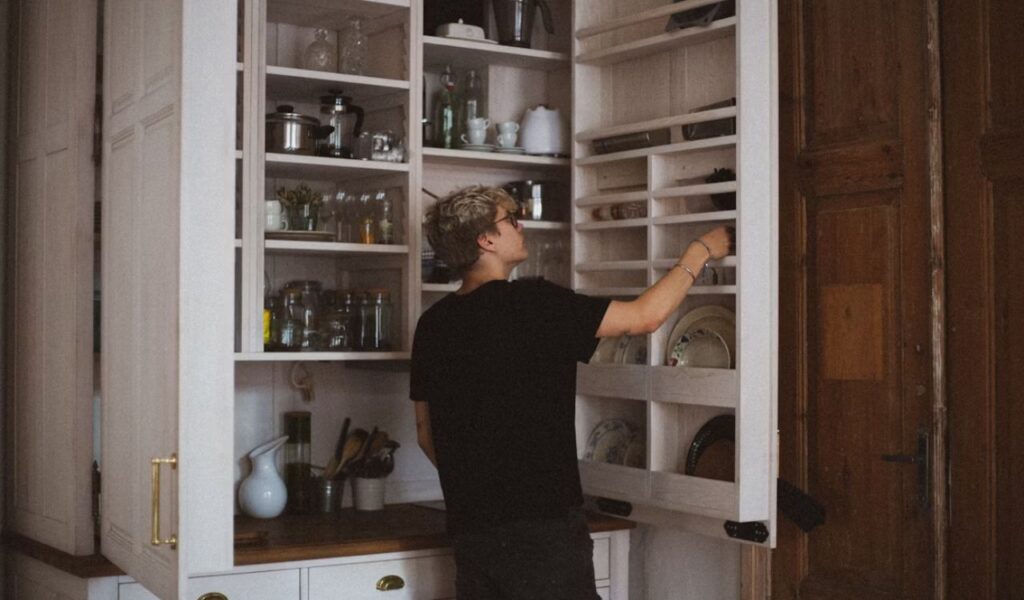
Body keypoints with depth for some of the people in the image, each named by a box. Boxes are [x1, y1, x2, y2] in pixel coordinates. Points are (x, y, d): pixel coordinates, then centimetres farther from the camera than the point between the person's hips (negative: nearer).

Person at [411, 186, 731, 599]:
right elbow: (645, 317, -8)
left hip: (469, 528, 7)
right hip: (541, 524, -6)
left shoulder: (432, 324, 5)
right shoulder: (531, 302, -14)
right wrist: (699, 253, 5)